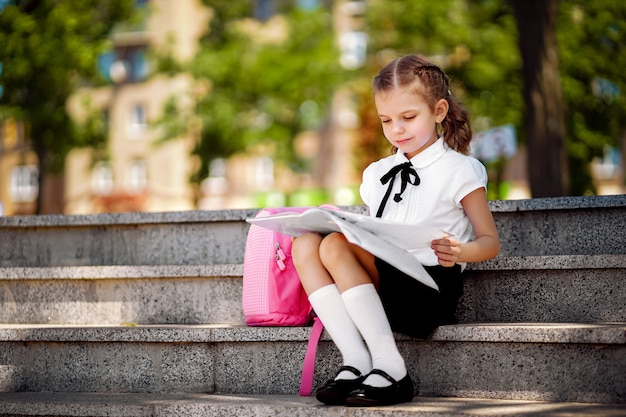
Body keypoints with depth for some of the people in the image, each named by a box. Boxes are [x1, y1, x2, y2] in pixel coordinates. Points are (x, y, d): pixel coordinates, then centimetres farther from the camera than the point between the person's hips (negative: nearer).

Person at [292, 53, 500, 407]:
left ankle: (390, 368, -29)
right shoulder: (378, 174, 21)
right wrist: (350, 231, 2)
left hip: (430, 287, -6)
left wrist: (458, 252, -20)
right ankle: (355, 361, -25)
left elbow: (490, 241, 2)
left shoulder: (459, 171, 3)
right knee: (305, 245, -14)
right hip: (380, 281, 7)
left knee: (335, 246, -25)